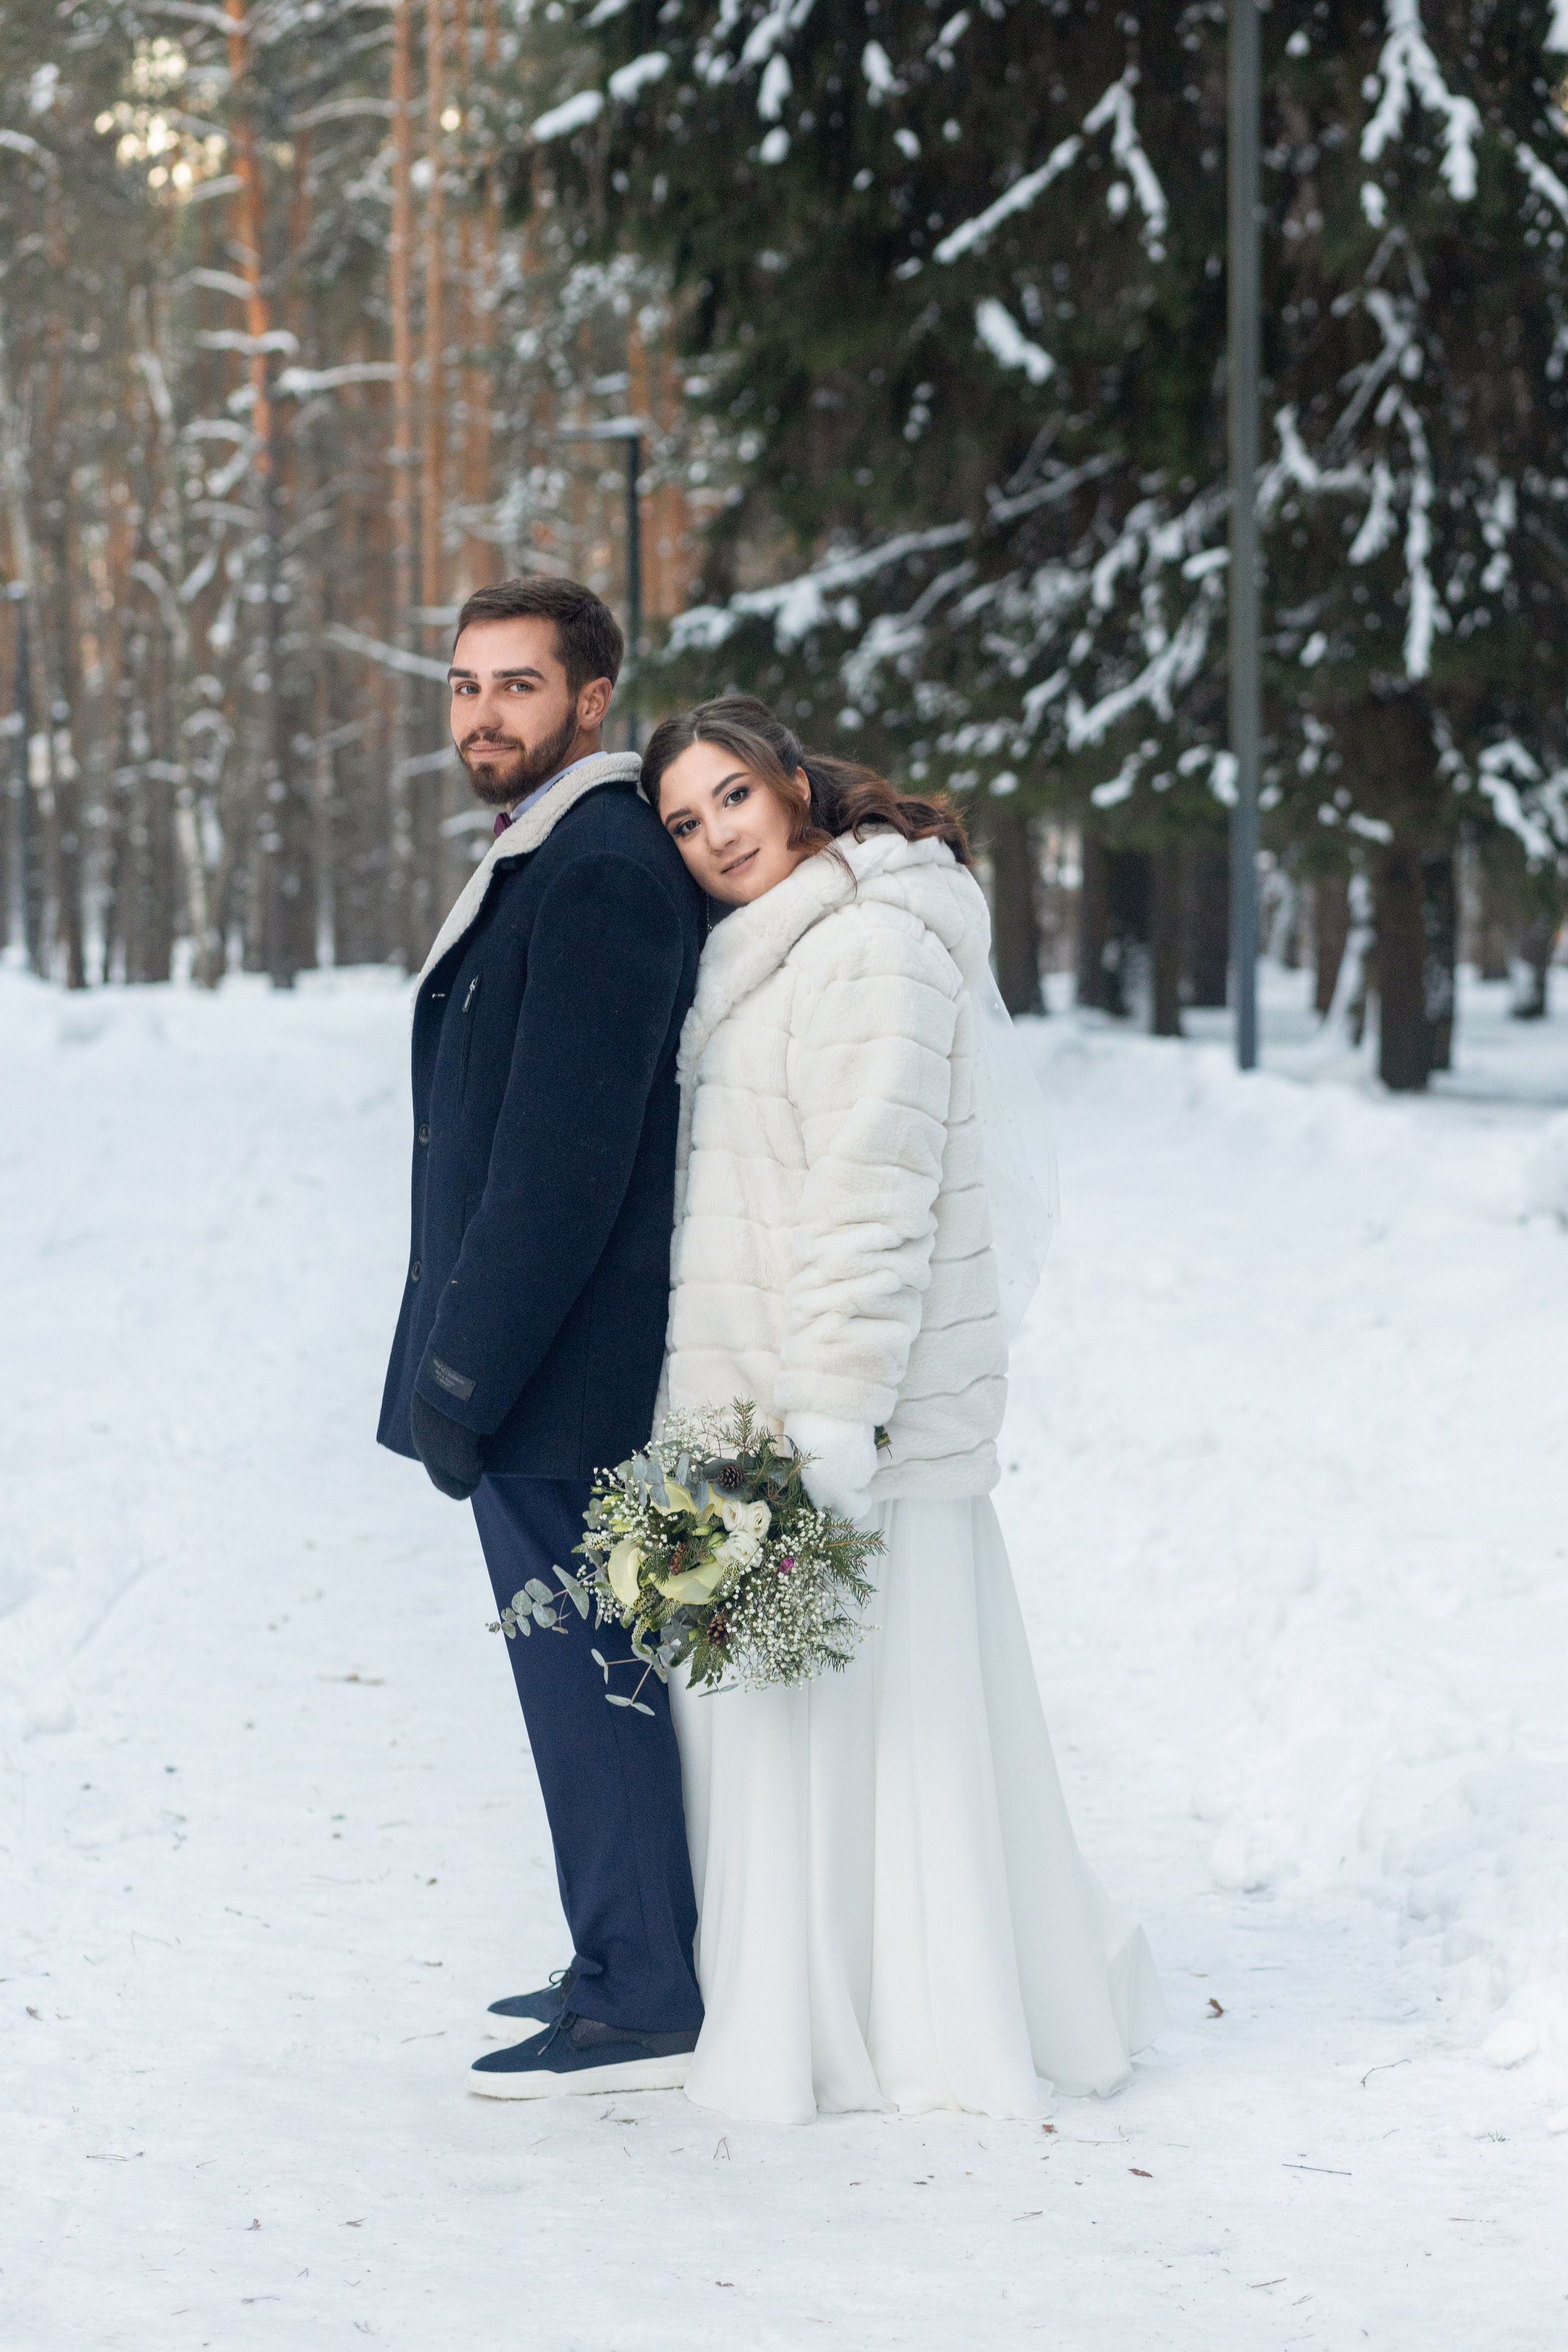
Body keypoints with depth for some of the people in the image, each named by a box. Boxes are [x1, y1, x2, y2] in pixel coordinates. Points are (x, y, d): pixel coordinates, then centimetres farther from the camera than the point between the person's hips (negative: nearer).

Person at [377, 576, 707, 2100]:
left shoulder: (599, 875, -18)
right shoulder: (546, 861, 15)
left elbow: (565, 1155, -22)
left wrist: (464, 1373, -20)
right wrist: (458, 1363, 18)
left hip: (555, 1373, -10)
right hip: (537, 1366, 10)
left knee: (582, 1674, -3)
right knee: (587, 1673, 16)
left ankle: (644, 2010, 5)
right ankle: (626, 1966, 26)